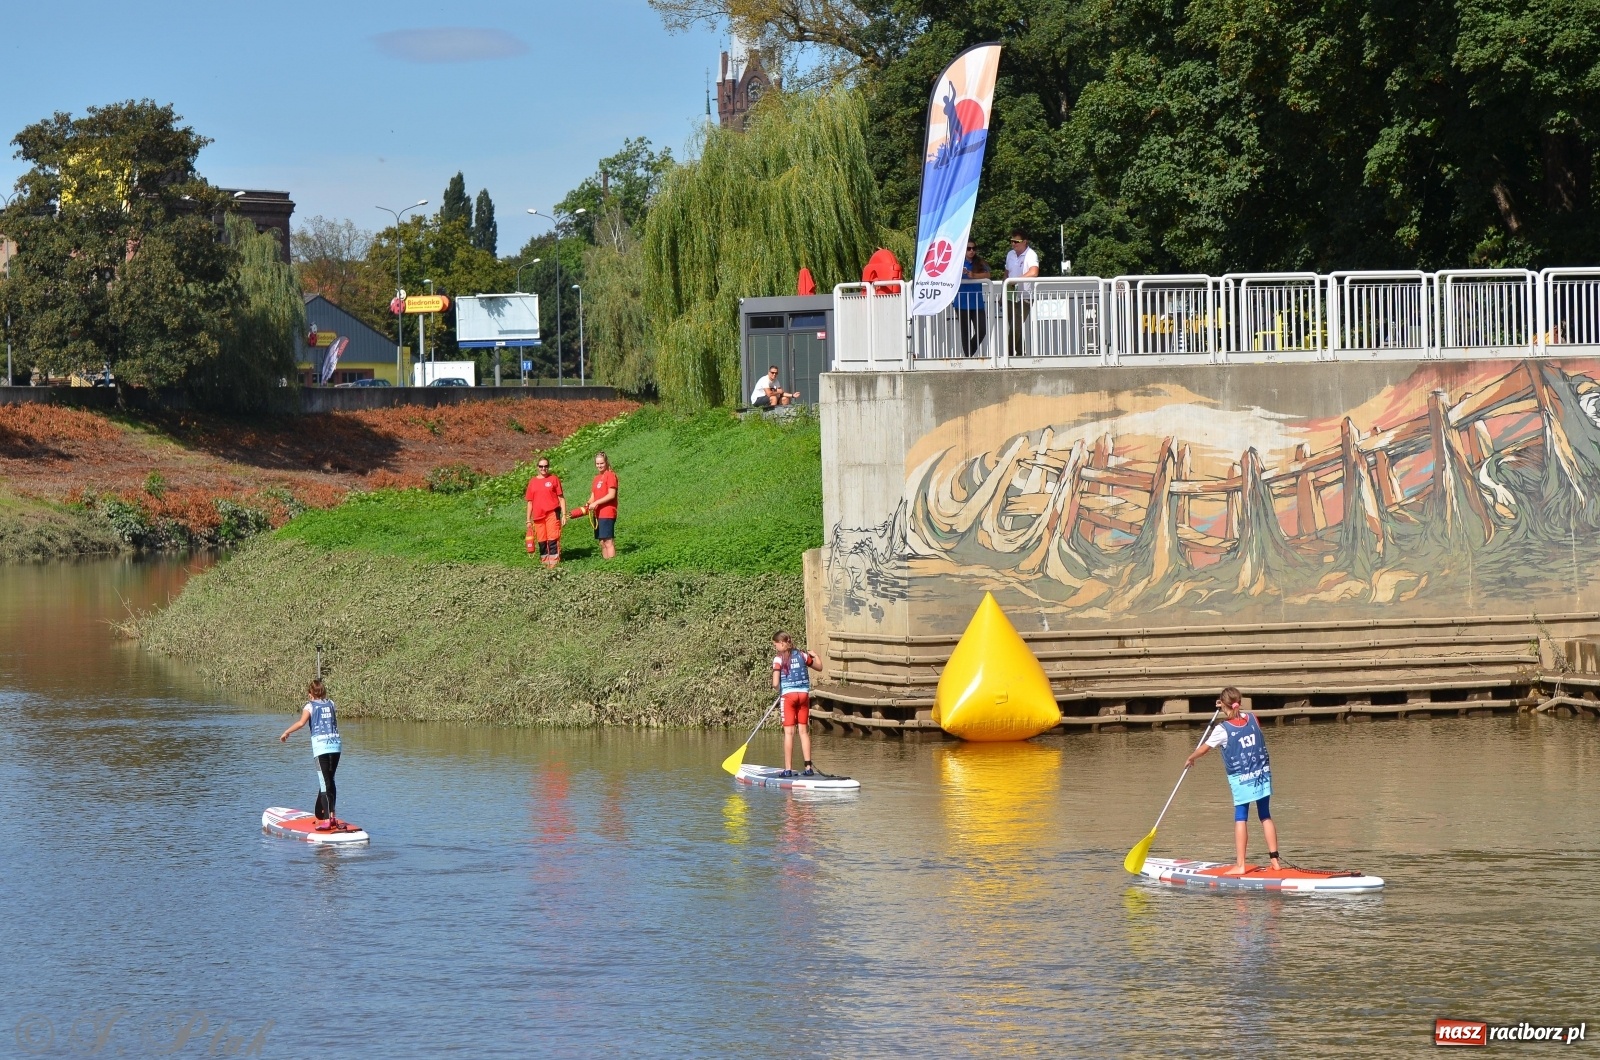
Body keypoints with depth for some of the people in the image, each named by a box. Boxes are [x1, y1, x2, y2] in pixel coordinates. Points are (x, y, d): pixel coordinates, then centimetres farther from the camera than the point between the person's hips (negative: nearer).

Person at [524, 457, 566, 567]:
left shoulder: (554, 479, 3)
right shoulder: (532, 481, 10)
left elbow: (561, 497, 3)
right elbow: (530, 502, 13)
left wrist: (564, 514, -3)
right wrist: (528, 520, 11)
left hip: (552, 513, -3)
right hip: (538, 516, 3)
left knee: (552, 538, -9)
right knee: (541, 540, 6)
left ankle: (554, 560, -10)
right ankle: (544, 560, 14)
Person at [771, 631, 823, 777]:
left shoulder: (779, 659, -7)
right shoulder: (801, 655, 6)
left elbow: (775, 683, -12)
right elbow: (819, 667, 20)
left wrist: (779, 689, 10)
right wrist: (814, 656, 38)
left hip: (788, 695, -4)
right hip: (804, 694, 4)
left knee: (788, 732, -2)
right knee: (804, 731, 8)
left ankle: (788, 769, -4)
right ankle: (808, 767, 7)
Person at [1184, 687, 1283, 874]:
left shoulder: (1222, 730, -11)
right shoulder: (1253, 719, 0)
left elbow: (1203, 749, 3)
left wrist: (1190, 759, 21)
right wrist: (1234, 709, 29)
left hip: (1241, 781, -4)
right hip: (1262, 775, 4)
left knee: (1241, 819, -2)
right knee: (1265, 817, 10)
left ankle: (1240, 865, -6)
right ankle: (1275, 860, 10)